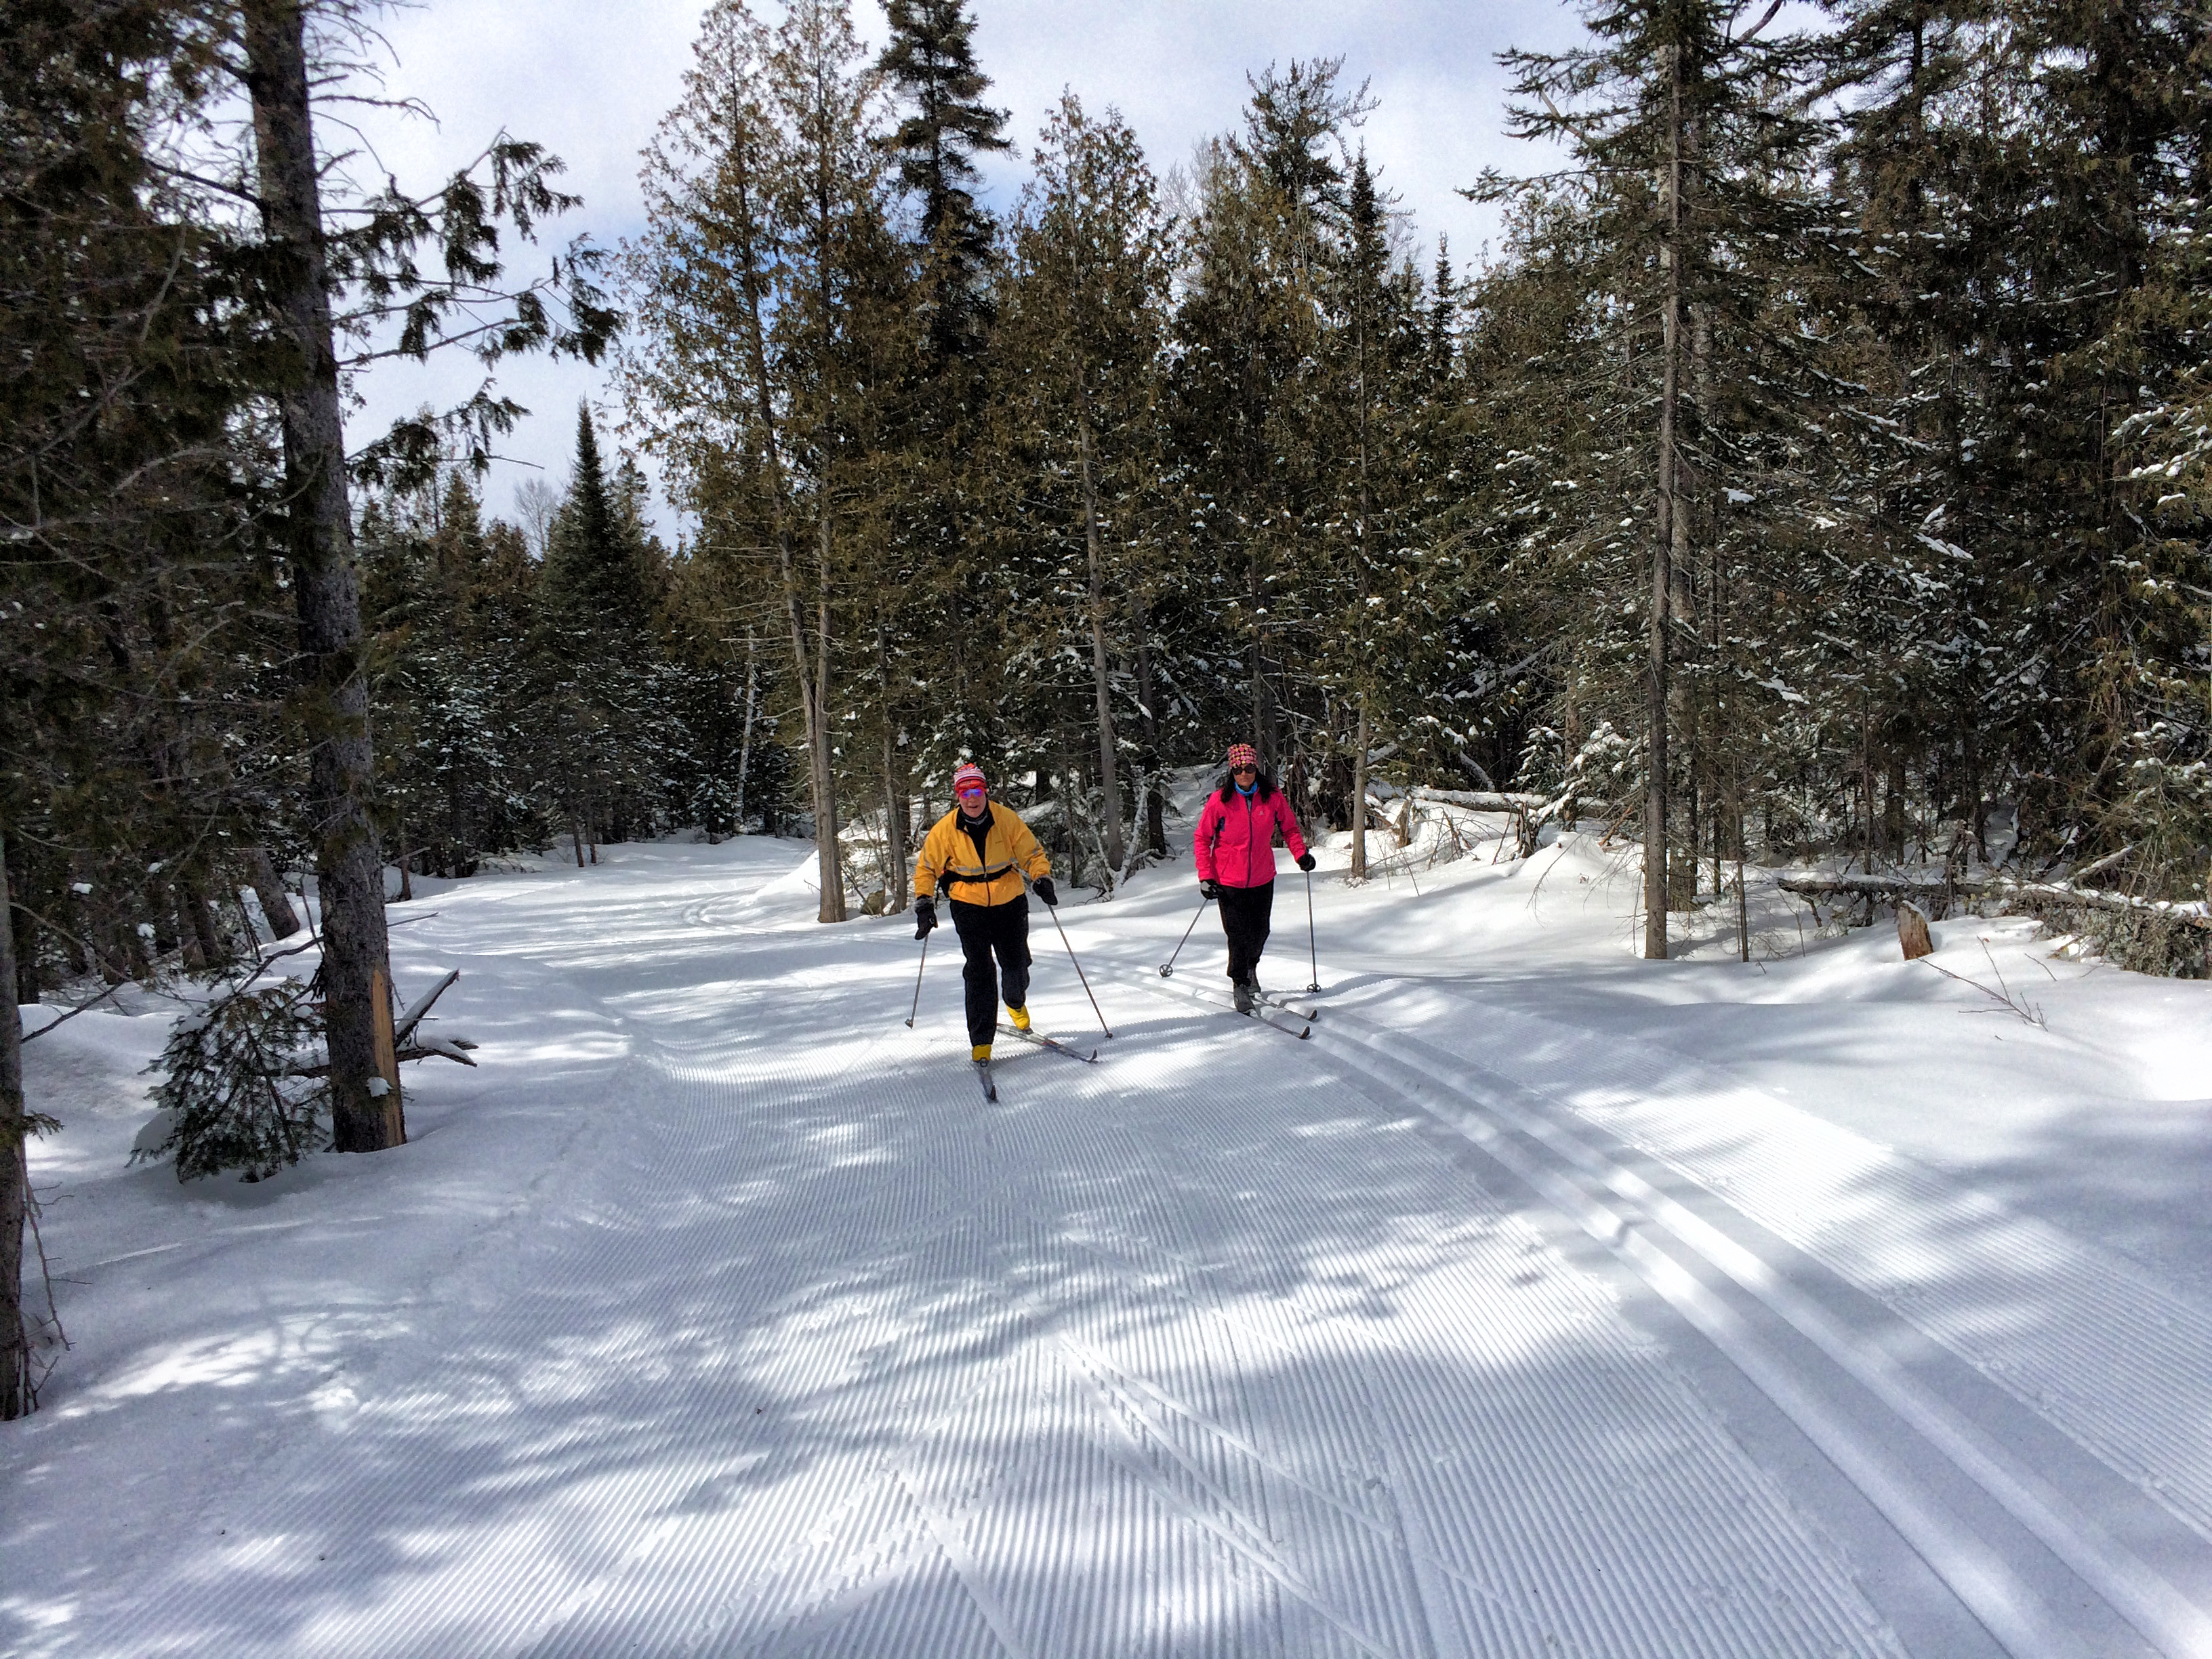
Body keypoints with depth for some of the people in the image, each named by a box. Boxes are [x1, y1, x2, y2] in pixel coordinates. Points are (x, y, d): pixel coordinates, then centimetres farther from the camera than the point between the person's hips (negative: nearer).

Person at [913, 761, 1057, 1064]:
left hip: (1010, 903, 1)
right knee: (979, 972, -8)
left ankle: (1016, 1003, 40)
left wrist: (1042, 878, -18)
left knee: (1016, 965, 4)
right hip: (969, 907, -1)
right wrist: (924, 903, -6)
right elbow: (926, 868, 2)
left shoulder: (1007, 819, -10)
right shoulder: (945, 829, -9)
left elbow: (1031, 853, -1)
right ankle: (981, 1041, 0)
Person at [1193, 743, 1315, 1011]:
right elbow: (1202, 839, -5)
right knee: (1239, 936, -2)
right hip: (1229, 881, -3)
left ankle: (1251, 966, 44)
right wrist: (1205, 876, -11)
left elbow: (1289, 828, 8)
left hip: (1263, 879, 3)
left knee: (1260, 932, 13)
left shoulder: (1273, 797, -6)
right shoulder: (1220, 800, -12)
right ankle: (1240, 983, 20)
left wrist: (1301, 853, -7)